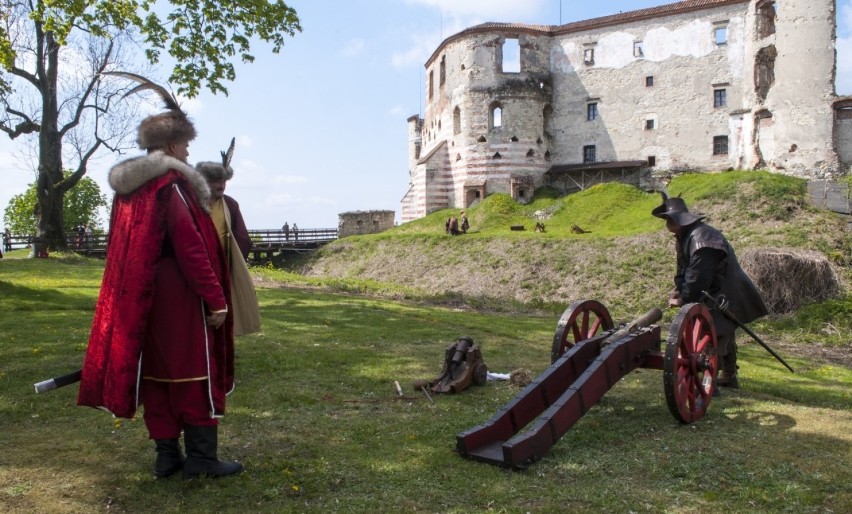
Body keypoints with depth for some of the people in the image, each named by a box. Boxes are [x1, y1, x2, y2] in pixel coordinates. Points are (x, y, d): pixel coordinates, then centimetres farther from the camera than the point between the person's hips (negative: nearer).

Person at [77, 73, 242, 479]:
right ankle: (201, 457, 7)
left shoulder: (127, 187, 12)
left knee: (156, 373, 12)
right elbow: (192, 248, -19)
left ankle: (166, 454, 19)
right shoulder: (172, 184, -13)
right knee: (194, 371, 1)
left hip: (140, 297, 8)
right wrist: (216, 298, -16)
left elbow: (125, 248, 16)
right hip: (179, 296, -8)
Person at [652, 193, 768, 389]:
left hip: (725, 296, -11)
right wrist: (678, 290, -6)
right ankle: (729, 377, 35)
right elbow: (683, 268, 9)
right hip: (714, 295, 11)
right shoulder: (683, 237, 6)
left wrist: (684, 300, -20)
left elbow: (698, 277, -29)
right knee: (724, 336, 21)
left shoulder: (702, 239, -28)